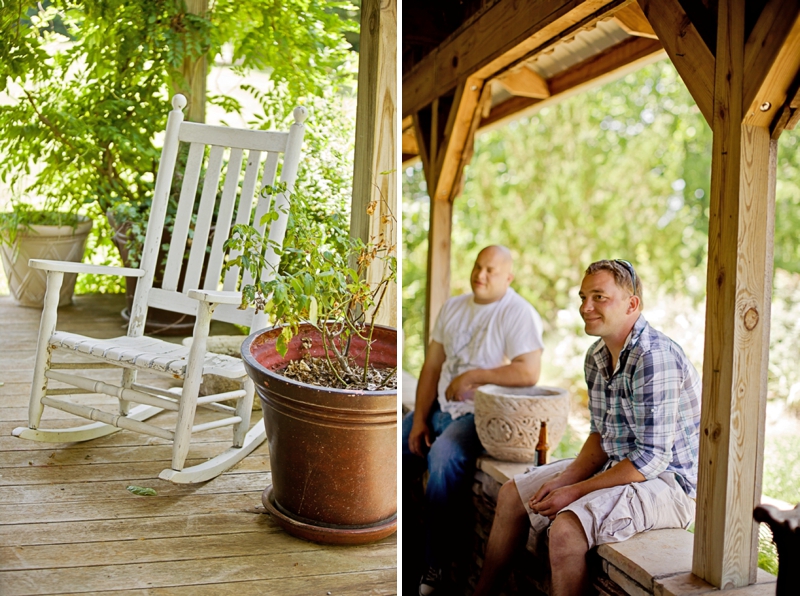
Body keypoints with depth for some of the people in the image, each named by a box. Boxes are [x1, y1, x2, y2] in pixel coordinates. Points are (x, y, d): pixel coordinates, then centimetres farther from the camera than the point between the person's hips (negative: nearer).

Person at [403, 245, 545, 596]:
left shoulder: (518, 313, -10)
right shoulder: (454, 307, 11)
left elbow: (529, 373, -22)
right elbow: (432, 365, 9)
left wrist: (474, 375, -22)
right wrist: (419, 419, 1)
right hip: (440, 408, 8)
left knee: (443, 459, -32)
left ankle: (436, 567, -21)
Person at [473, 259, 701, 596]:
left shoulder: (655, 358, -25)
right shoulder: (597, 356, 4)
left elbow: (651, 459, -26)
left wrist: (576, 491, -21)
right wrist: (566, 478, -6)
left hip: (669, 479, -9)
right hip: (617, 465, 9)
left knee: (565, 529, -30)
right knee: (512, 495, 9)